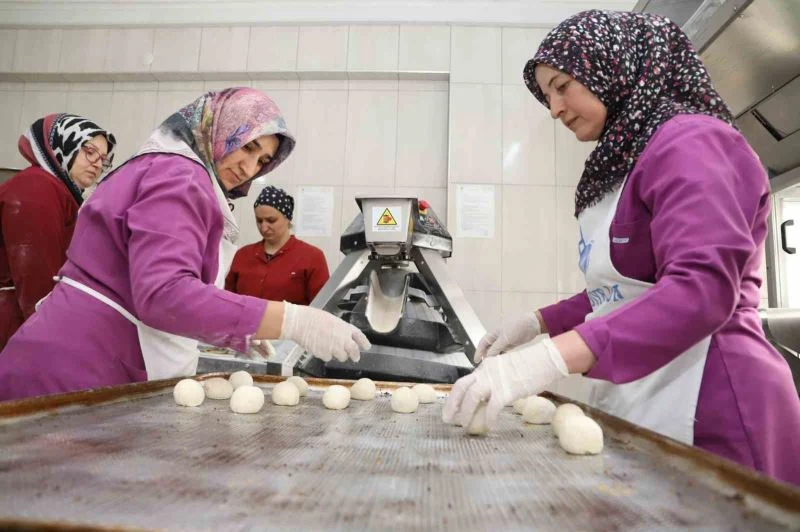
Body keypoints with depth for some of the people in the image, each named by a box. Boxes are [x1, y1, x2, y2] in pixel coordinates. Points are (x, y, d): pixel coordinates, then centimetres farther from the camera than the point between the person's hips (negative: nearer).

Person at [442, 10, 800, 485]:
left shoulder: (688, 142, -12)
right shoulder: (623, 162, 14)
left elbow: (701, 289, -27)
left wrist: (546, 360, -37)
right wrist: (539, 322, 8)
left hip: (707, 411, -8)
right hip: (641, 408, 8)